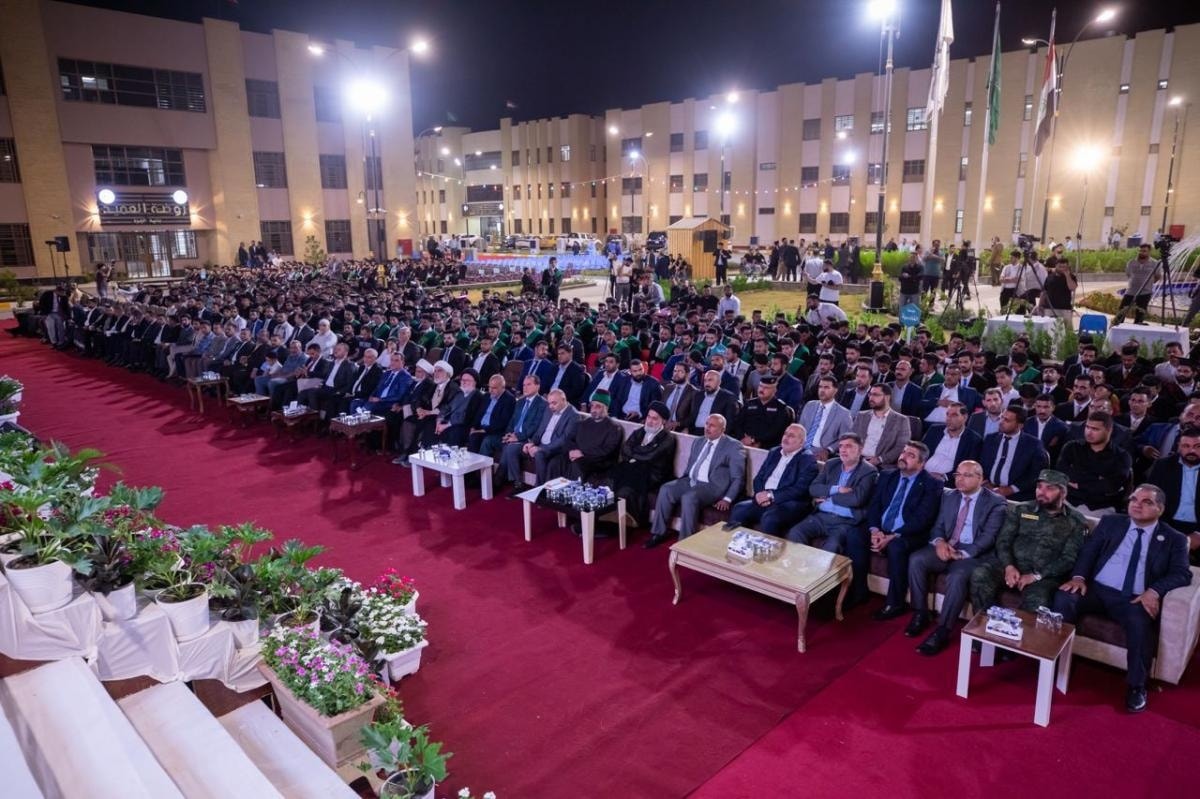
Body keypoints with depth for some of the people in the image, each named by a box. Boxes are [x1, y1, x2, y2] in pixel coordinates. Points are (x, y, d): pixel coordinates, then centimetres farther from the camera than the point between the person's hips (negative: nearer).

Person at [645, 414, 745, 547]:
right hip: (690, 481, 7)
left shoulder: (733, 446, -3)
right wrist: (681, 482, 8)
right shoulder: (698, 442, 18)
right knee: (666, 489, -18)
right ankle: (659, 533, -8)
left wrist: (727, 499, -16)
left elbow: (738, 478, -7)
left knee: (688, 497, -34)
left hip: (713, 486, -6)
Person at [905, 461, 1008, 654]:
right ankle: (921, 613, -8)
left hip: (973, 554, -5)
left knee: (957, 576, -35)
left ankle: (942, 631, -25)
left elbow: (988, 537, -11)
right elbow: (938, 526, 13)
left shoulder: (995, 503, -2)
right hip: (946, 547, 5)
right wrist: (939, 542, -12)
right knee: (916, 559, -23)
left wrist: (962, 554, -23)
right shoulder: (949, 497, 15)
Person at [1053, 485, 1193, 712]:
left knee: (1140, 623, -34)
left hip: (1134, 599, -2)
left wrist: (1154, 591, -20)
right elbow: (1088, 550, 8)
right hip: (1096, 589, 2)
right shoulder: (1110, 522, 15)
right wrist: (1078, 576, -12)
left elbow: (1182, 574, -1)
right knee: (1064, 597, -28)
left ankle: (1136, 686, -16)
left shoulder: (1174, 539, 11)